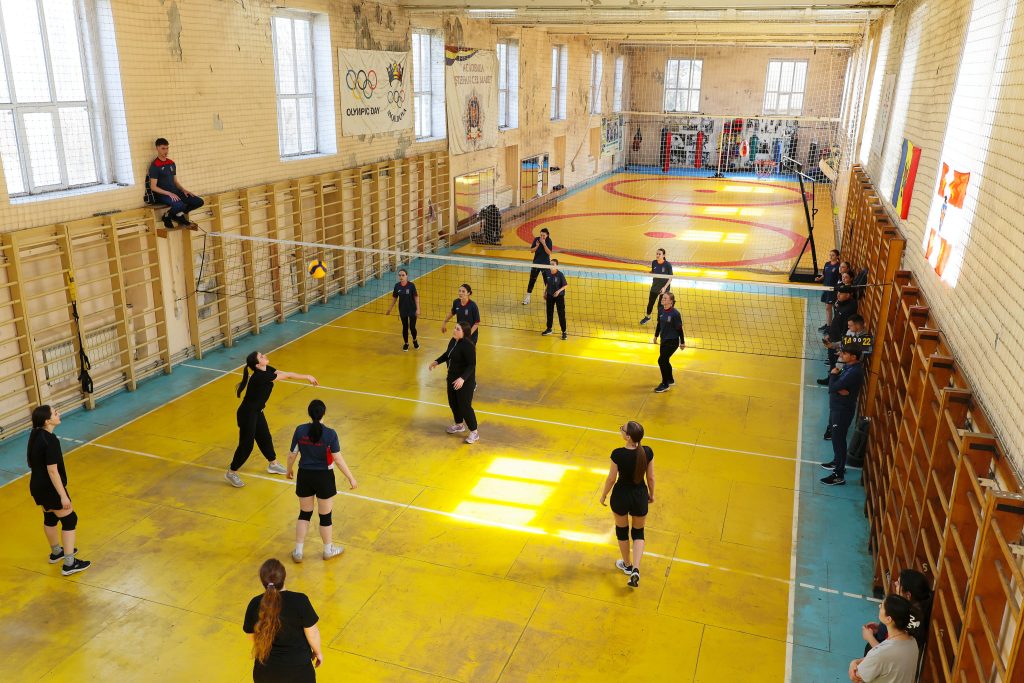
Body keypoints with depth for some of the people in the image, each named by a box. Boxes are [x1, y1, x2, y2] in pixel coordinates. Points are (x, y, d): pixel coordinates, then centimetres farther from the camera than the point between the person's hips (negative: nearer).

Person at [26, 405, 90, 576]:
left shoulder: (35, 434, 0)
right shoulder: (50, 440, -27)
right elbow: (52, 471, -26)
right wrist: (63, 496, -22)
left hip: (37, 486, 9)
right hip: (50, 488, -9)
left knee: (50, 517, 26)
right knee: (69, 520, 2)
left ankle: (56, 552, 45)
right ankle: (69, 564, 5)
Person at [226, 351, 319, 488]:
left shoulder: (267, 370, -5)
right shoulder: (260, 376, -31)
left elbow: (285, 373, -8)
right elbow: (287, 376, -26)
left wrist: (307, 377, -16)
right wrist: (307, 377, -19)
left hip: (257, 411, 9)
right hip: (247, 414, -9)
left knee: (265, 438, 22)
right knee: (246, 445, 1)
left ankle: (273, 464, 41)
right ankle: (231, 473, 19)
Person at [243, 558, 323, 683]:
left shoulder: (255, 605, -14)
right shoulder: (300, 601, -22)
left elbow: (251, 636, 1)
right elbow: (312, 633, -13)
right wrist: (318, 652, 6)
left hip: (266, 669, 2)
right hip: (298, 668, -2)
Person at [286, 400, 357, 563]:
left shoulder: (300, 430, -10)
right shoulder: (330, 434, -18)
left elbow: (292, 455, 0)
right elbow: (338, 459, -15)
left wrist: (289, 470, 20)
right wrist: (351, 478, -5)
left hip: (305, 476, 3)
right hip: (324, 477, -3)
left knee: (304, 514, 19)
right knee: (325, 516, 14)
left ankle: (298, 551, 25)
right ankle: (328, 550, 32)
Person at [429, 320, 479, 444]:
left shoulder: (468, 346, -26)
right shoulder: (453, 341, 0)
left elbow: (471, 365, -27)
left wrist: (462, 378, -36)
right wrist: (437, 361, 15)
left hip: (464, 382, -9)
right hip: (452, 378, 9)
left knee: (465, 407, -3)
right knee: (453, 403, 21)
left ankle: (474, 433, 13)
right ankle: (459, 425, 44)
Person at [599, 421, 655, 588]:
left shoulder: (618, 454, -25)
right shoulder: (648, 452, -16)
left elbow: (611, 479, -13)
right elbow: (650, 477, -4)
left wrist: (604, 495, 4)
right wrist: (651, 494, 14)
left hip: (621, 496, -2)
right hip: (640, 496, 2)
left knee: (622, 530, 24)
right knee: (638, 532, 22)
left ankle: (627, 565, 43)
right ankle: (635, 569, 6)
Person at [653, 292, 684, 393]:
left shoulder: (675, 313, -21)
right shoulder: (661, 310, -3)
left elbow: (679, 328, -15)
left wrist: (682, 342, -8)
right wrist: (656, 336, 20)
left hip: (673, 341, -7)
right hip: (664, 340, 7)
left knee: (662, 361, -8)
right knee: (665, 361, 18)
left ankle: (665, 385, 7)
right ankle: (670, 380, 41)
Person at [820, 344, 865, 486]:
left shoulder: (854, 372, -27)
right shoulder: (849, 366, 4)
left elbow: (833, 387, -27)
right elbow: (835, 386, 4)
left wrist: (833, 375, -9)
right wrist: (839, 389, -18)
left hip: (843, 410, -10)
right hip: (837, 407, 10)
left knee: (838, 440, -3)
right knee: (836, 438, 24)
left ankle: (839, 475, 4)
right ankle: (837, 462, 42)